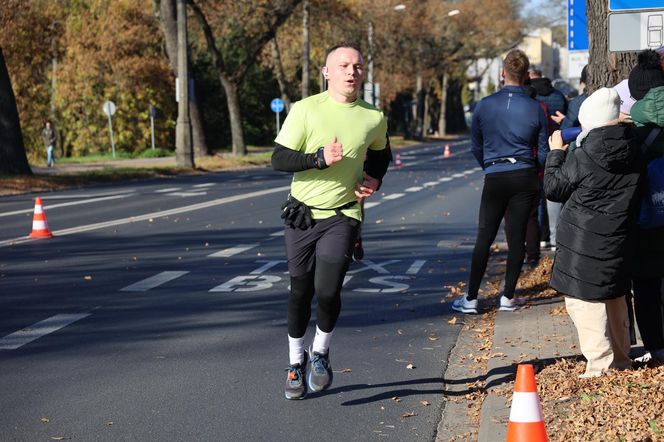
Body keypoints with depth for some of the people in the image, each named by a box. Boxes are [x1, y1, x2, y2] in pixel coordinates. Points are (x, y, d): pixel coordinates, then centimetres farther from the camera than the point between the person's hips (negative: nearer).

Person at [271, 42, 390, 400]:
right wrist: (320, 158, -24)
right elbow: (278, 159, -11)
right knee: (300, 292, 9)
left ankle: (321, 353, 14)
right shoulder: (305, 110, -8)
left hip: (343, 215, 0)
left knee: (327, 291, -15)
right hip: (302, 213, 0)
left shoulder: (374, 118, 1)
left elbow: (380, 154, 23)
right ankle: (296, 362, 31)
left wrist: (375, 179, 3)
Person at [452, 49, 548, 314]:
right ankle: (508, 297, 11)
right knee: (517, 237, 7)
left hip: (494, 179, 0)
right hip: (525, 177, 0)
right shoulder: (535, 109, -2)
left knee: (484, 237, 5)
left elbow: (476, 148, 7)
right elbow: (543, 153, 4)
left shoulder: (484, 106, -2)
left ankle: (471, 299, 4)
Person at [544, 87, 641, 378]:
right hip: (617, 241, 7)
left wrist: (556, 153, 9)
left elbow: (553, 188, -5)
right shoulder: (633, 152, 1)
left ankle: (601, 365, -4)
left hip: (582, 240, -7)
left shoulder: (583, 158, -16)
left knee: (584, 300, -1)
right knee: (615, 297, 20)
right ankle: (620, 358, 30)